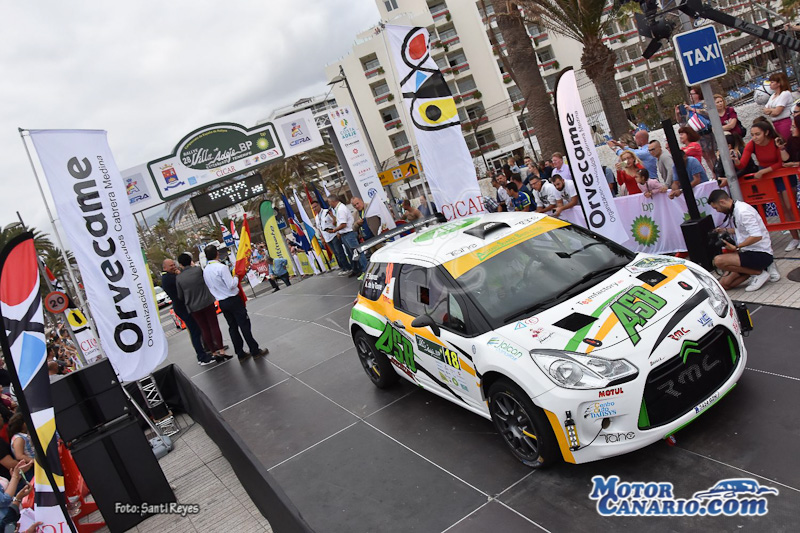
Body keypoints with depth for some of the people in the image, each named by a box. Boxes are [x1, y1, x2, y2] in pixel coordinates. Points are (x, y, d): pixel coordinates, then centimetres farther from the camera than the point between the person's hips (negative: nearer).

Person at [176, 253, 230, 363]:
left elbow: (180, 296, 2)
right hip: (207, 303, -1)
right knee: (214, 327, 4)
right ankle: (221, 351, 2)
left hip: (194, 308, 1)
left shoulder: (178, 278, -5)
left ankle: (214, 353, 14)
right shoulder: (198, 269, -11)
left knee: (205, 330, 10)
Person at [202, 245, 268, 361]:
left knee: (232, 327, 13)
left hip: (221, 302, 7)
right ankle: (255, 351, 8)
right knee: (244, 325, 1)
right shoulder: (221, 267, -19)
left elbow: (210, 287, 13)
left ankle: (240, 353, 17)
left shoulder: (205, 271, 4)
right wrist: (236, 278, -3)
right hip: (233, 300, -7)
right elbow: (231, 285, -20)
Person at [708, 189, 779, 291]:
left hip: (761, 255, -9)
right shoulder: (735, 211, 10)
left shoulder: (743, 211, -20)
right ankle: (762, 268, 9)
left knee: (718, 261, -27)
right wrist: (725, 230, 25)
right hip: (750, 252, 9)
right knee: (724, 284, 3)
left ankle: (759, 273, -9)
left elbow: (757, 236, -29)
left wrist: (736, 247, -25)